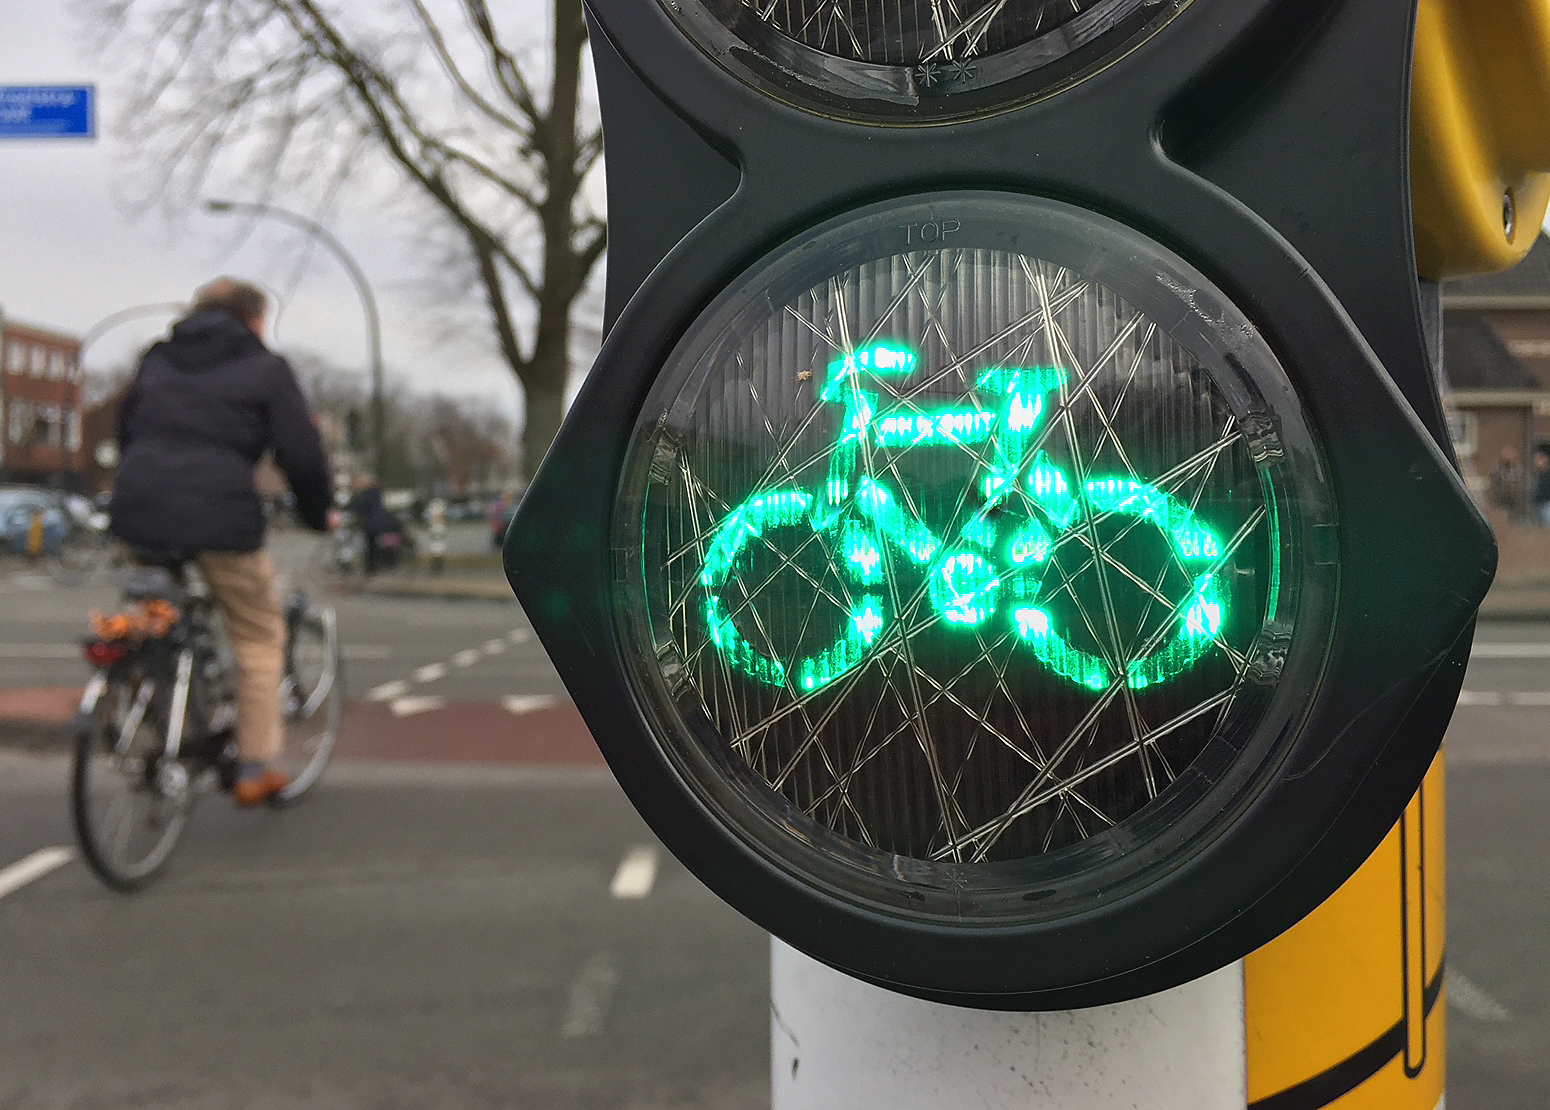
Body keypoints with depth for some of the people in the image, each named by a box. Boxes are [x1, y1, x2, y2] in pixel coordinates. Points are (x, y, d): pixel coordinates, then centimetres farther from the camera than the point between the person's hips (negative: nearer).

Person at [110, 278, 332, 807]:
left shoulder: (158, 358, 21)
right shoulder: (266, 369, 5)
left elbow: (125, 431, 27)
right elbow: (302, 454, 0)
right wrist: (318, 515, 15)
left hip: (138, 509, 5)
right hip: (219, 515, -5)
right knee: (259, 635, 12)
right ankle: (254, 770, 15)